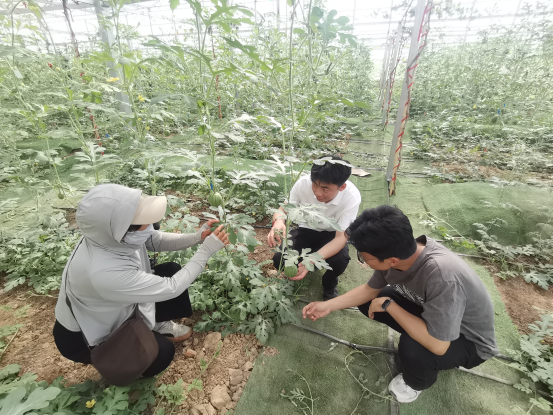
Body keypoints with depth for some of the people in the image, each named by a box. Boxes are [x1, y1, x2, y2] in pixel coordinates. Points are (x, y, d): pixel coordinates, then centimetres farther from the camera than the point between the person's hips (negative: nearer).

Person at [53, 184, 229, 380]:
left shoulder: (110, 234, -25)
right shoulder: (104, 272, -45)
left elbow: (157, 240, -7)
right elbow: (171, 288, -33)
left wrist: (197, 237, -22)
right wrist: (207, 250, -28)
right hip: (82, 336, -6)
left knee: (171, 270, -1)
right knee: (162, 351, -12)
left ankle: (159, 325, 21)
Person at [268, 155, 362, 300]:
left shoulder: (352, 197, -31)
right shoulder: (303, 183, -28)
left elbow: (341, 237, -29)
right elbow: (283, 209, -14)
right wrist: (278, 221, -41)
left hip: (332, 235, -1)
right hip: (307, 230, 1)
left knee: (341, 259, -33)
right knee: (279, 259, -23)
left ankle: (330, 283, 5)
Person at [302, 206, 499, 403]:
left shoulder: (443, 276, -42)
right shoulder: (399, 251, -22)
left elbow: (437, 345, -36)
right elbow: (370, 289, -5)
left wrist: (388, 304, -28)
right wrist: (328, 305, -11)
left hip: (470, 339, -5)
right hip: (427, 308, 5)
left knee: (413, 349, -32)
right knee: (367, 302, -6)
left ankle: (416, 382, 4)